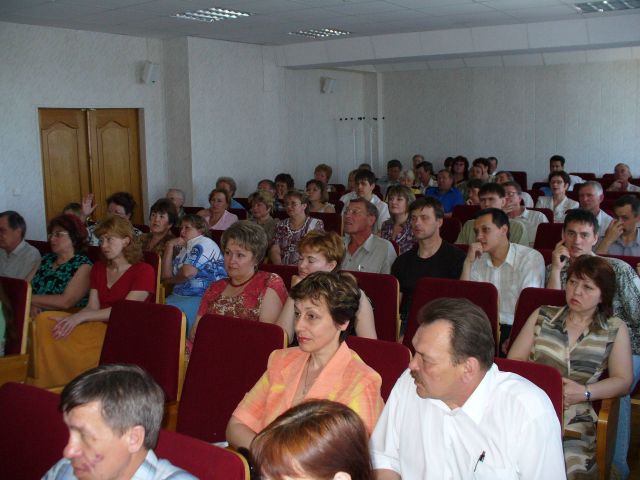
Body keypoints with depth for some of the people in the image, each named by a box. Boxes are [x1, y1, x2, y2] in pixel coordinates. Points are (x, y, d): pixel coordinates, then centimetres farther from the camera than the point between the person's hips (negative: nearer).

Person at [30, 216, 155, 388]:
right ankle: (45, 387, -13)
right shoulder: (98, 268, 20)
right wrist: (69, 320, -12)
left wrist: (80, 317, -17)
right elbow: (92, 307, 10)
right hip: (99, 327, 6)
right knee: (44, 321, -16)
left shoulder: (143, 271, -2)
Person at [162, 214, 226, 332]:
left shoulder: (204, 244, -3)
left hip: (201, 298, -7)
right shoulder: (185, 248, 23)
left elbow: (187, 272, -15)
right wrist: (170, 246, 9)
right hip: (179, 296, 7)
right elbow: (166, 275, 13)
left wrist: (170, 280, 9)